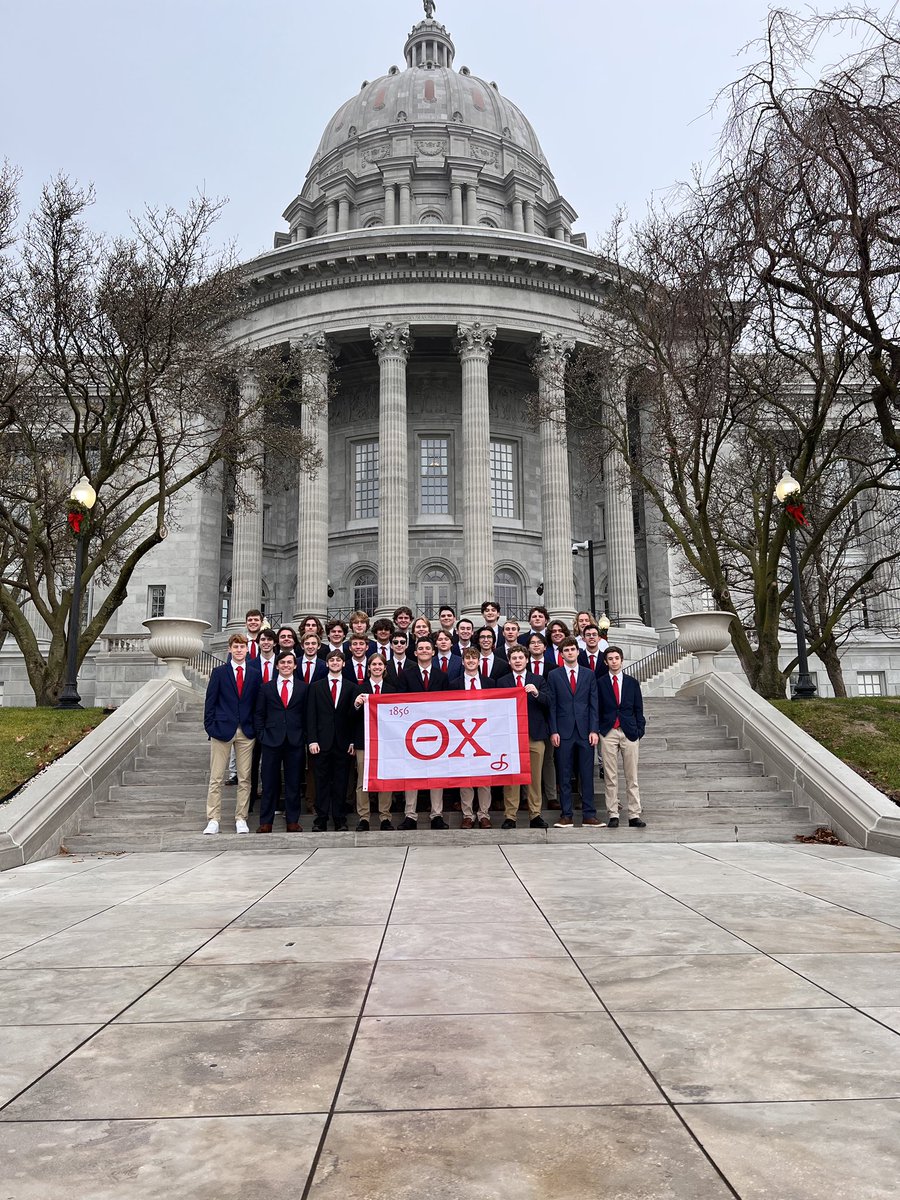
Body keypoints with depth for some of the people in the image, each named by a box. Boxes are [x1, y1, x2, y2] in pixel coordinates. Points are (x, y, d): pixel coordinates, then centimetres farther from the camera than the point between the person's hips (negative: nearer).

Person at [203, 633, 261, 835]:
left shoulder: (255, 674, 8)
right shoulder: (219, 672, 3)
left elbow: (257, 703, 9)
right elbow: (210, 701, 2)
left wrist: (256, 727, 3)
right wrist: (210, 727, -5)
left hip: (246, 731, 2)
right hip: (222, 729, -2)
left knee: (245, 778, 5)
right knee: (216, 778, 0)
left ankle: (241, 819, 13)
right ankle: (213, 820, 6)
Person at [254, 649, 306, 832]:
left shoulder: (303, 688, 7)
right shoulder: (266, 687, 8)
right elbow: (259, 714, 8)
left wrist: (305, 736, -2)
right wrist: (261, 735, -2)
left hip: (295, 741, 0)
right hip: (271, 740, 0)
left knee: (293, 782, 5)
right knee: (269, 782, 4)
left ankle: (292, 821, 14)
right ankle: (265, 822, 11)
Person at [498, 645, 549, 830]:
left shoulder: (538, 681, 11)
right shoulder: (502, 682, 8)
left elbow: (548, 703, -1)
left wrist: (536, 693, -17)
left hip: (535, 734, 1)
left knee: (535, 776, 5)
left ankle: (535, 815, 12)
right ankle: (510, 816, 3)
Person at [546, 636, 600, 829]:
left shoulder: (589, 675, 10)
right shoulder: (554, 676, 7)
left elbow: (594, 704, 7)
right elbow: (552, 706, 4)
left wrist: (594, 730, -2)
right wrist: (553, 731, -5)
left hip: (585, 731, 1)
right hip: (564, 732, -1)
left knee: (587, 775, 3)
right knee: (564, 776, 1)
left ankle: (589, 815, 9)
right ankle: (566, 815, 7)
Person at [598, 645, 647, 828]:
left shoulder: (632, 682, 10)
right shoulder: (600, 683, 5)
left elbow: (638, 709, 10)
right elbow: (597, 710, 7)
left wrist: (640, 730, 2)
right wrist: (597, 731, 0)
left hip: (629, 732, 1)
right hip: (608, 733, -1)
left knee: (632, 777, 2)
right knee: (610, 777, 0)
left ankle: (634, 815, 6)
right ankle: (613, 815, 6)